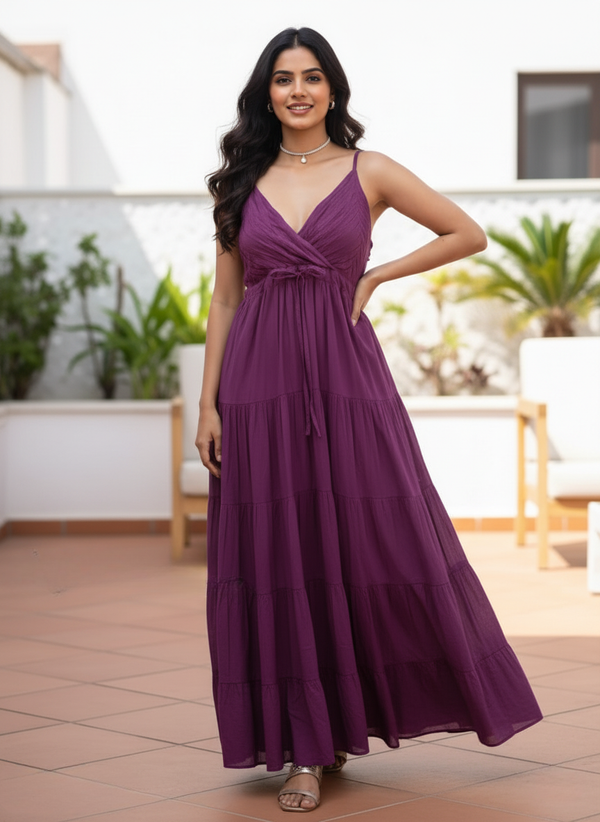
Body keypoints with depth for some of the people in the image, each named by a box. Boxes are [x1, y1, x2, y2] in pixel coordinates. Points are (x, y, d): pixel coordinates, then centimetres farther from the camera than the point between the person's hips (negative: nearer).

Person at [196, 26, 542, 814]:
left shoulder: (368, 172, 5)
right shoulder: (241, 183, 9)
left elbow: (468, 233, 8)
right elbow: (225, 299, 9)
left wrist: (375, 276, 1)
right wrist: (208, 404, 2)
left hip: (345, 377, -1)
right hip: (260, 384, 2)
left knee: (379, 547, -3)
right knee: (279, 562, 1)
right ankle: (306, 746, 10)